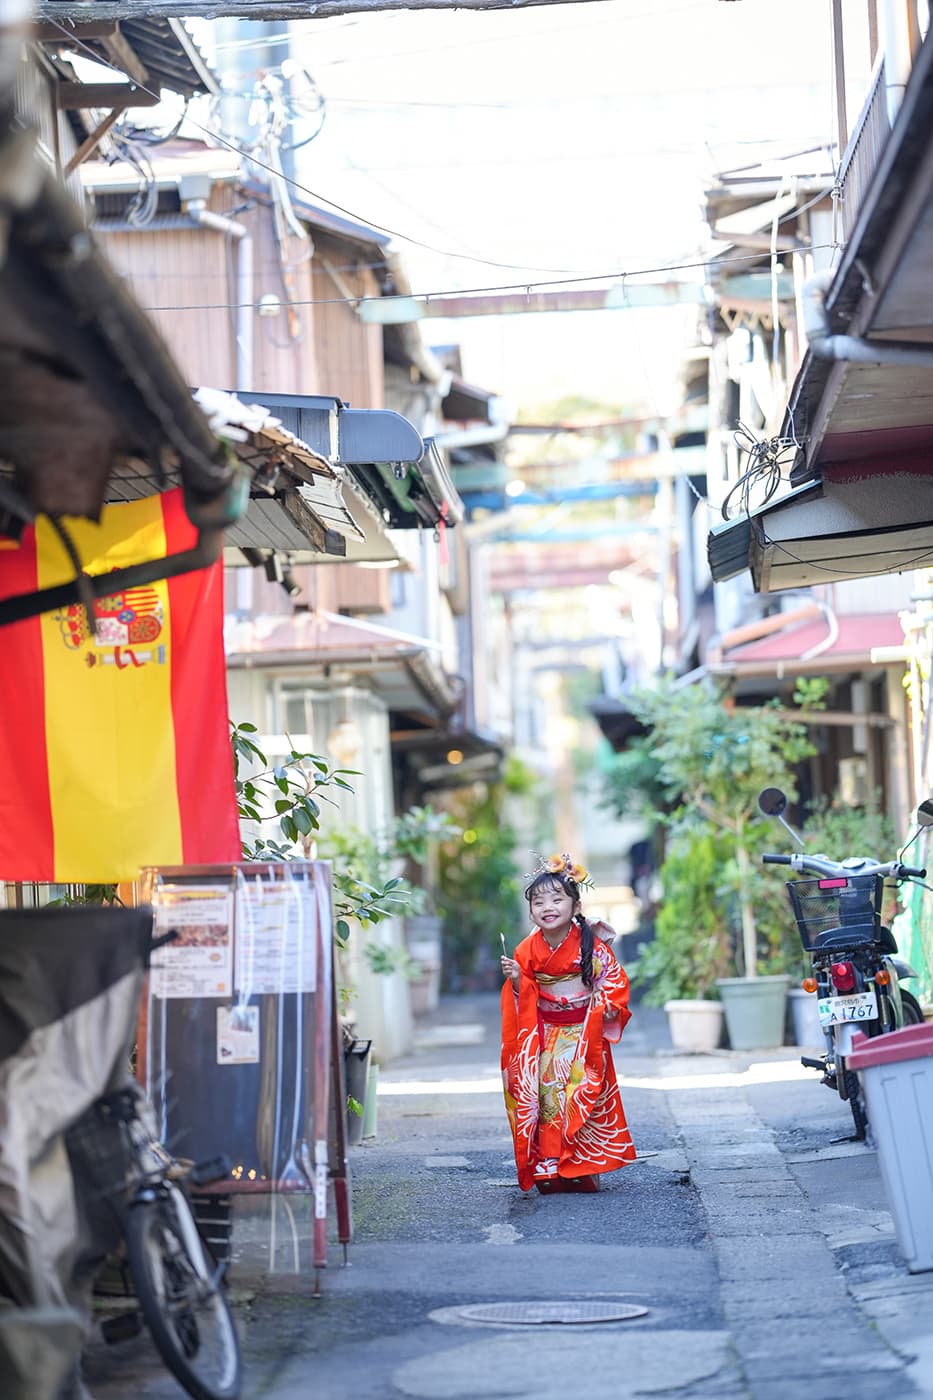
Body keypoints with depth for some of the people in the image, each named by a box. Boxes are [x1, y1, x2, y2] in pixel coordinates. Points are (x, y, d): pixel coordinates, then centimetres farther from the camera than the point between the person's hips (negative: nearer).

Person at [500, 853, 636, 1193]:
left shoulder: (592, 946, -9)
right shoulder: (528, 950, -1)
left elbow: (614, 980, -1)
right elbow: (522, 999, 5)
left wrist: (609, 1005, -19)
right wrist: (516, 980, -15)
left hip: (583, 1036, -2)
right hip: (543, 1038, 2)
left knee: (581, 1094, -8)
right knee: (544, 1094, -6)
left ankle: (584, 1169, 1)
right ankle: (547, 1170, 0)